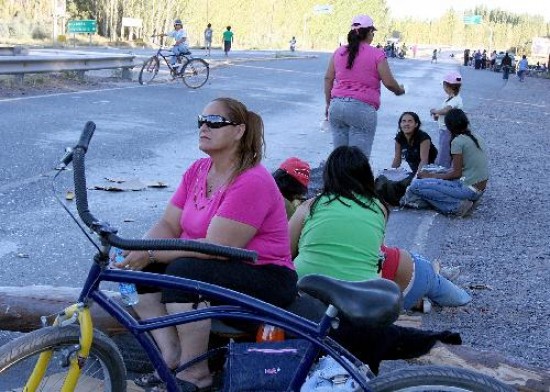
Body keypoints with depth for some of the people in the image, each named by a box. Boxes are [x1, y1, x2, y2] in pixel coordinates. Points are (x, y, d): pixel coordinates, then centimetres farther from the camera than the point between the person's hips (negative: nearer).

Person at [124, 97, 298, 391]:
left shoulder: (251, 182, -22)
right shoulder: (198, 171, 5)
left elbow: (216, 248, -27)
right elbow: (168, 226, 3)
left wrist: (151, 253, -24)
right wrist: (138, 251, -18)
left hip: (265, 280, -8)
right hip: (213, 269, 9)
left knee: (183, 271, -31)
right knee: (142, 270, -8)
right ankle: (172, 357, -3)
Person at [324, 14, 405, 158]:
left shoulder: (339, 52, 11)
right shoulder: (377, 55, -2)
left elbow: (328, 79, 11)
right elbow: (389, 83, -2)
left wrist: (329, 103, 19)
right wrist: (400, 90, 19)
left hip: (337, 105, 5)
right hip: (362, 108, -5)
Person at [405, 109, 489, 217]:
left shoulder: (457, 141, -13)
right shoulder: (476, 137, 12)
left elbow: (456, 174, -13)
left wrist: (431, 176, -2)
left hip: (469, 189, -9)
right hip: (480, 190, 9)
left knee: (416, 185, -13)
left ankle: (457, 205, -14)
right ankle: (465, 201, 9)